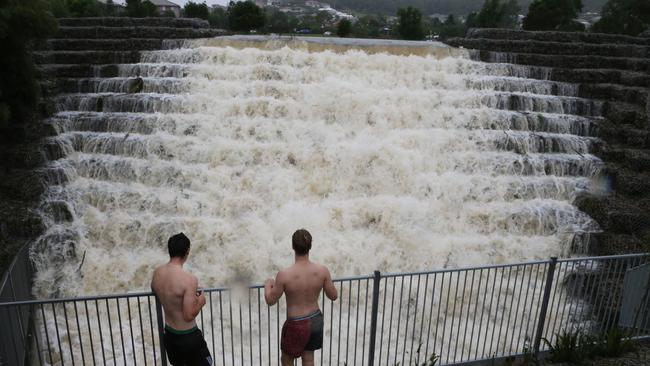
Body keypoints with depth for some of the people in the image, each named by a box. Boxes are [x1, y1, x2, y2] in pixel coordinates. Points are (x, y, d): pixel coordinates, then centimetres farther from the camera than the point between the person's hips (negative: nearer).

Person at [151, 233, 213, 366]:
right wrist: (200, 302, -9)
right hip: (188, 337, -7)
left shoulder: (157, 273, -6)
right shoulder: (189, 279, -28)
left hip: (169, 335, 7)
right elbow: (189, 316, -27)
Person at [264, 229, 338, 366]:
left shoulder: (284, 275, -25)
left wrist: (268, 285, 9)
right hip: (316, 320, 4)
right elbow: (333, 296, -3)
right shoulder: (322, 270, -16)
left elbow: (270, 300, -11)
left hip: (296, 324, -3)